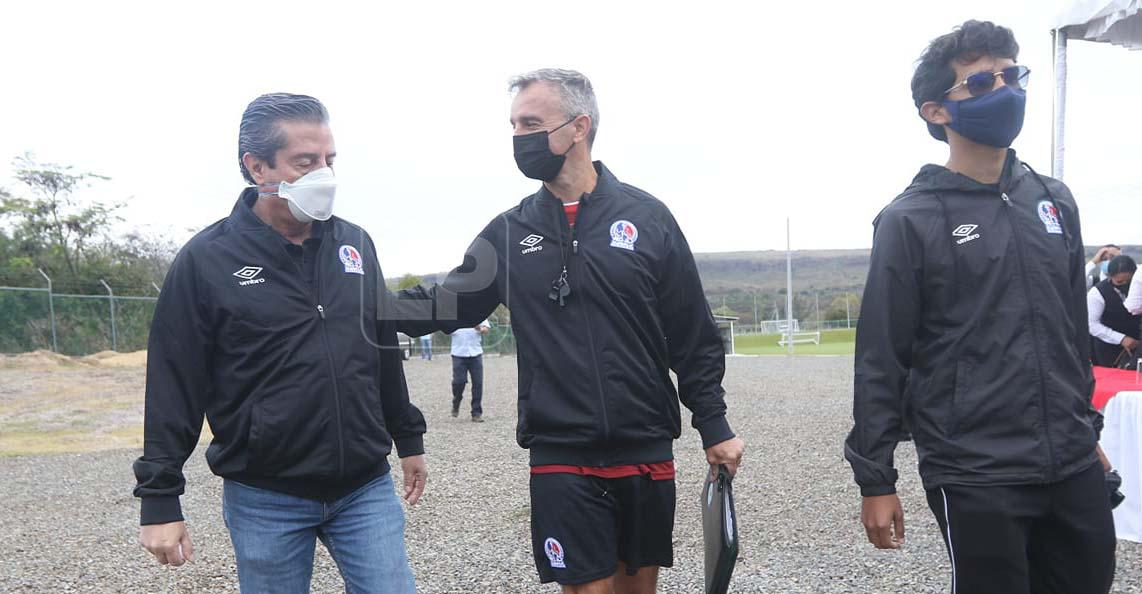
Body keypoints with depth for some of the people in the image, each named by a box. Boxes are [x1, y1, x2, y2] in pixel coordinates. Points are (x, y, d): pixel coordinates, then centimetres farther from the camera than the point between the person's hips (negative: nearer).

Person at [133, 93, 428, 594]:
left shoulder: (355, 245, 6)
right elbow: (174, 385, -5)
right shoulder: (206, 260, -6)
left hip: (367, 487, 3)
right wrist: (160, 498, -5)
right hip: (265, 499, -3)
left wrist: (409, 439, 17)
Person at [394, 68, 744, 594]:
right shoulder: (510, 232, 4)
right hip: (561, 460, 0)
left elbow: (693, 336, 1)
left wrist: (714, 426, 1)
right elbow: (448, 305, 4)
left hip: (646, 453, 0)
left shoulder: (646, 217, -1)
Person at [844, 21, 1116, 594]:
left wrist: (1087, 428, 19)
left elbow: (1074, 329, 18)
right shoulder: (911, 220, -8)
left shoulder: (1055, 201, 9)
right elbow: (881, 358, -8)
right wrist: (875, 479, -8)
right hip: (976, 480, -5)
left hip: (1075, 469, 6)